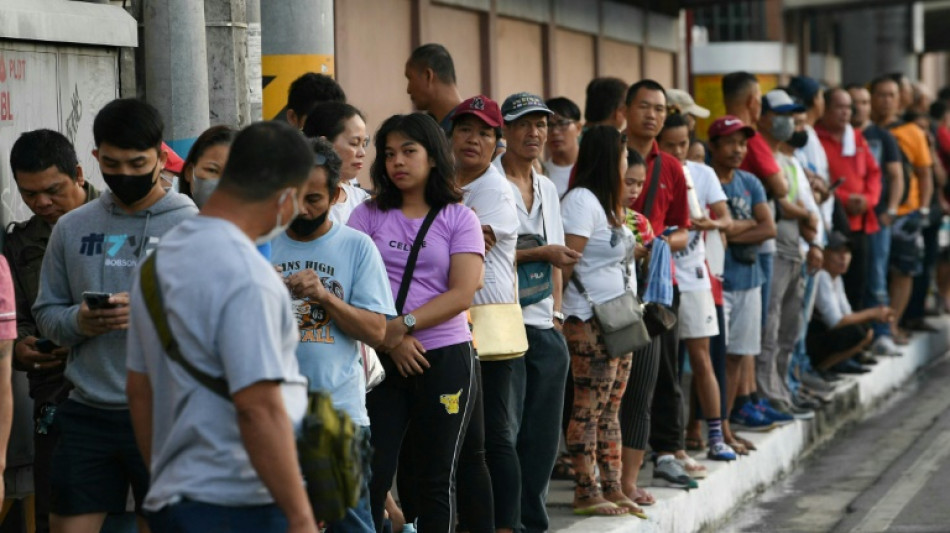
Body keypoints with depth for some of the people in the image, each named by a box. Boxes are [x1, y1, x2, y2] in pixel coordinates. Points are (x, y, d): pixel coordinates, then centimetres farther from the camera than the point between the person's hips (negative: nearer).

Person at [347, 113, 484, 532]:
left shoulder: (459, 219, 4)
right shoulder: (368, 215, 7)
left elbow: (462, 294, -7)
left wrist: (402, 325, -16)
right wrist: (388, 339, -14)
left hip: (445, 356, -1)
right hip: (382, 359, 1)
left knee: (437, 479, 5)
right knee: (371, 476, -3)